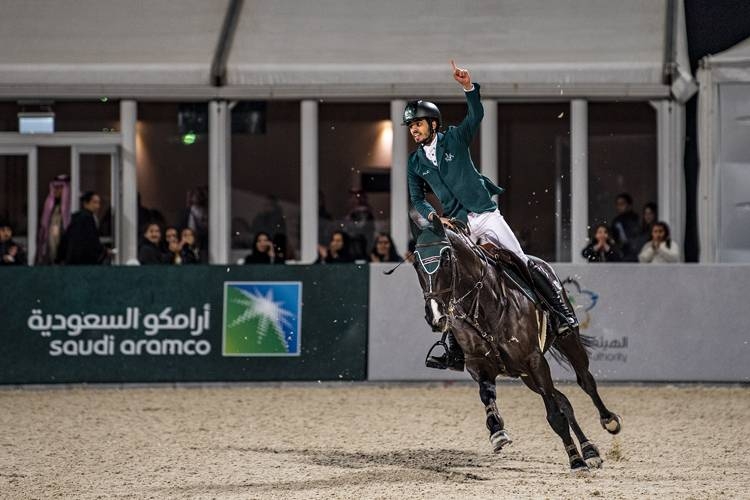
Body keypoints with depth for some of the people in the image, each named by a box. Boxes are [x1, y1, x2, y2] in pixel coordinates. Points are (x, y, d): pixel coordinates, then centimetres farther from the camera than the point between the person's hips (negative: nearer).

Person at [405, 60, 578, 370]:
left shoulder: (454, 139, 1)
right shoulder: (415, 163, 9)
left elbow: (476, 115, -12)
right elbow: (417, 199, 12)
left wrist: (468, 87, -28)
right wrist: (432, 215, -8)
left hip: (485, 215, -3)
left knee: (522, 262, -8)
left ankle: (563, 312, 0)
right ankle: (454, 352, -2)